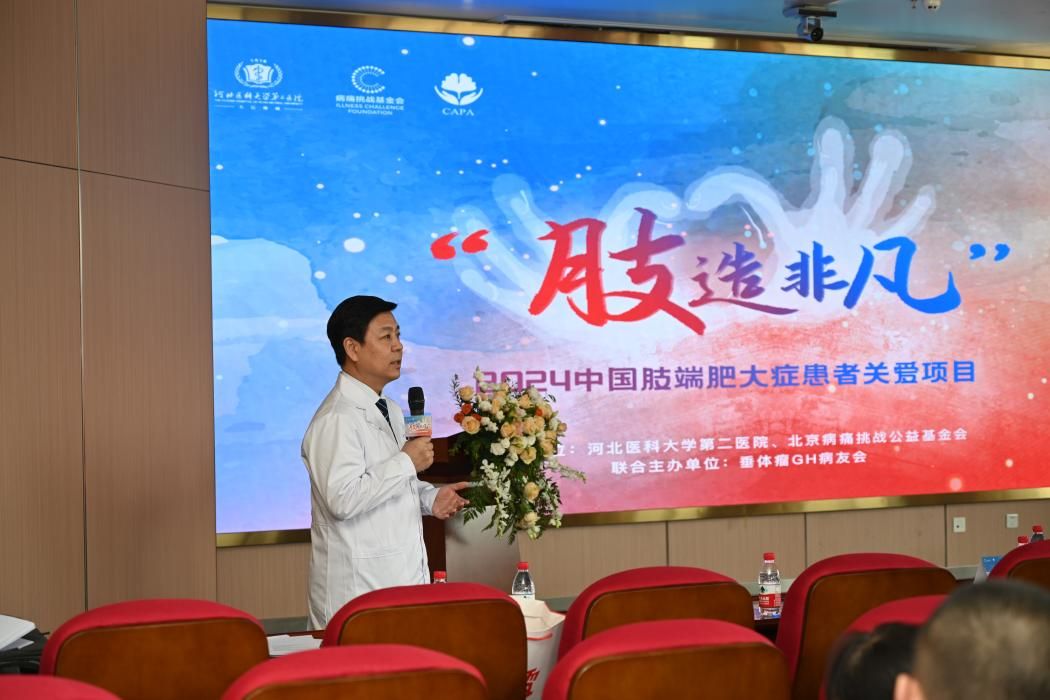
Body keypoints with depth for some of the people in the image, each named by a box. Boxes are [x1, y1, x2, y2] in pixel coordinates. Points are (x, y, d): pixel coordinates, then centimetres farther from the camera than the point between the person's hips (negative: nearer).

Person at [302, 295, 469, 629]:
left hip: (404, 579, 9)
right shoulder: (336, 419, -15)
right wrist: (406, 462, -19)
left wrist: (430, 498, 8)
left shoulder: (391, 411, 15)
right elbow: (343, 499, -25)